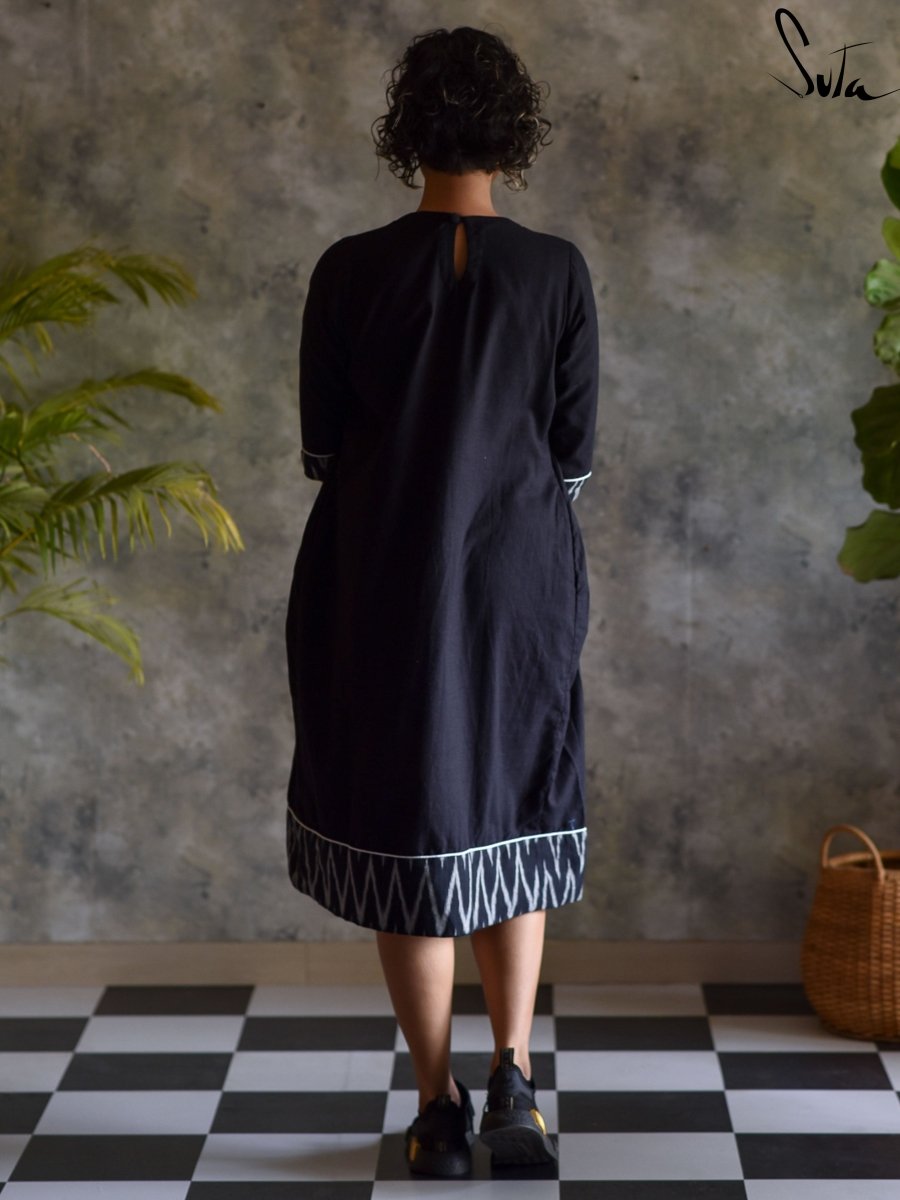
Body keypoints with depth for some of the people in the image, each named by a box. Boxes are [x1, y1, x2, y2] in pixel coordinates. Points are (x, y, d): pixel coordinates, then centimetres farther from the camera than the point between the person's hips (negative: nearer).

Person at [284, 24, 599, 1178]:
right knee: (516, 817, 17)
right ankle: (513, 1076, 8)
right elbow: (576, 452, -1)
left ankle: (440, 1109, 14)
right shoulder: (556, 271, -7)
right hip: (521, 583, 1)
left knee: (407, 826, 9)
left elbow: (321, 447, -1)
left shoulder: (350, 271, -9)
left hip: (380, 585, -1)